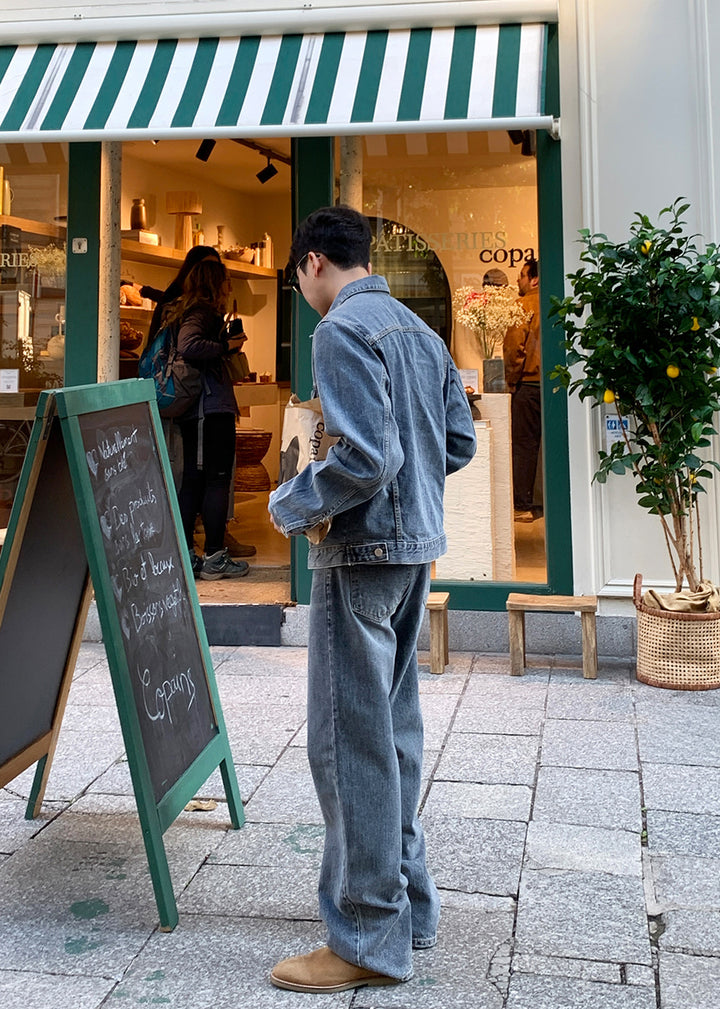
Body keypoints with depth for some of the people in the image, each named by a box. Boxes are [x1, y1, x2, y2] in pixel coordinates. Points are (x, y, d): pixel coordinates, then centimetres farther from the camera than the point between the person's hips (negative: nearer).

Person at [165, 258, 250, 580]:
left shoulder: (187, 311, 19)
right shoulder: (202, 312, -10)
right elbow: (188, 345, -28)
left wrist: (229, 342, 17)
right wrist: (227, 345, -16)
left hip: (194, 411, 10)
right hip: (213, 408, -10)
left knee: (192, 480, 11)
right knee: (218, 480, -5)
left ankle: (184, 554, 15)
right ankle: (214, 558, -2)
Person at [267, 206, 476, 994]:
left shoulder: (343, 329, -13)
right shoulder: (420, 331, 15)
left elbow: (366, 456, -23)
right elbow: (460, 443, 16)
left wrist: (290, 504, -9)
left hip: (362, 551, -9)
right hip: (417, 545, 10)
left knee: (349, 738, -2)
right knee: (393, 728, 16)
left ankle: (369, 938, 8)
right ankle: (408, 907, 28)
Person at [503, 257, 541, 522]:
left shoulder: (524, 305, -7)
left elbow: (513, 346, -12)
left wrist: (510, 381, -3)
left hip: (529, 382, -5)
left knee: (523, 445, -1)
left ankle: (522, 507, -2)